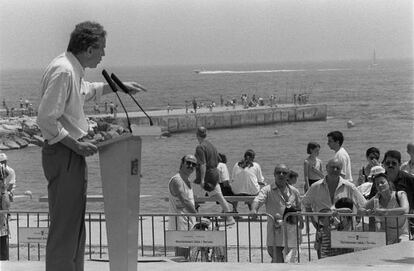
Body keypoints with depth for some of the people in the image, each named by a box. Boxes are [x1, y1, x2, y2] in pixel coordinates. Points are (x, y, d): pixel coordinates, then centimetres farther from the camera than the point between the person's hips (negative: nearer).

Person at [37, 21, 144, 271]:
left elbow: (87, 91, 36)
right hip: (63, 156, -11)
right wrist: (75, 145, -20)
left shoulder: (73, 69, 12)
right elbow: (47, 120, -25)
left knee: (75, 225, 17)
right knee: (64, 227, -9)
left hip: (72, 156, 11)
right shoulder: (63, 71, -20)